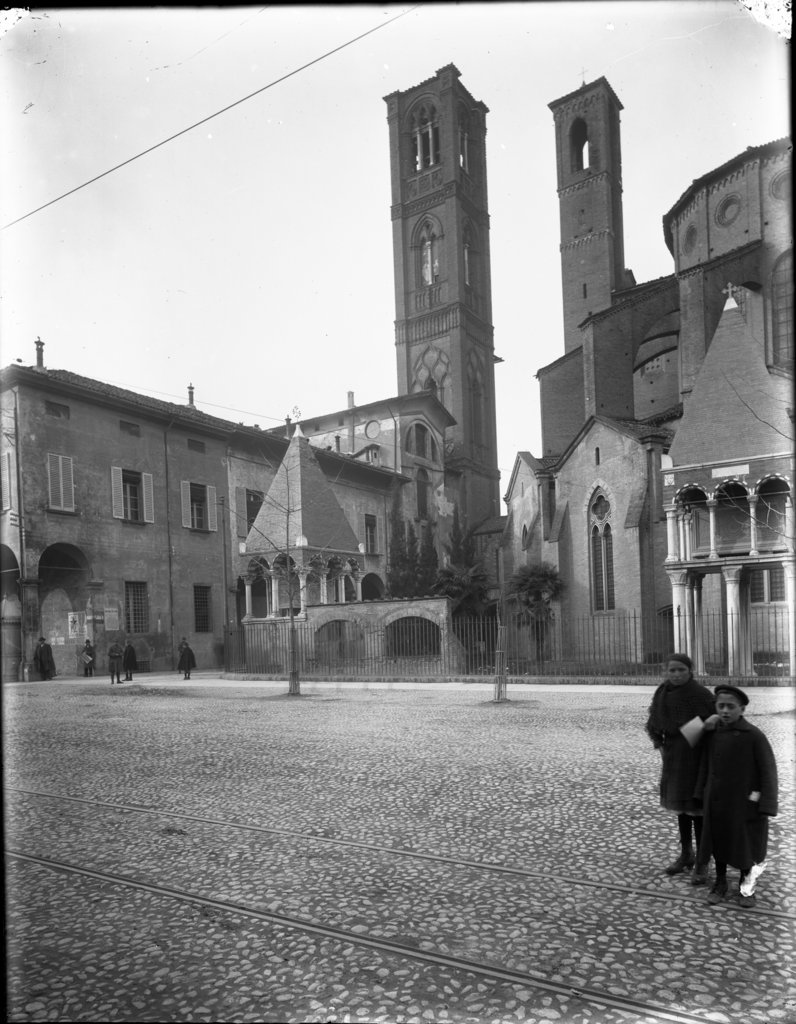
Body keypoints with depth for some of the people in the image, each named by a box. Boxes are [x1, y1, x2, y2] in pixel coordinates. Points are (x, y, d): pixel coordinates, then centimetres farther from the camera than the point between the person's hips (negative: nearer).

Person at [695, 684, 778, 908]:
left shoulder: (754, 736, -18)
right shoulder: (713, 734, -4)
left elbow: (768, 771, -14)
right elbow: (705, 766, 6)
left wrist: (766, 806, -15)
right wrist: (702, 795, 8)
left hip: (745, 803, -3)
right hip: (716, 802, 4)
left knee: (745, 844, 13)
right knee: (718, 841, 15)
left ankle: (746, 887, 34)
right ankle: (720, 883, 34)